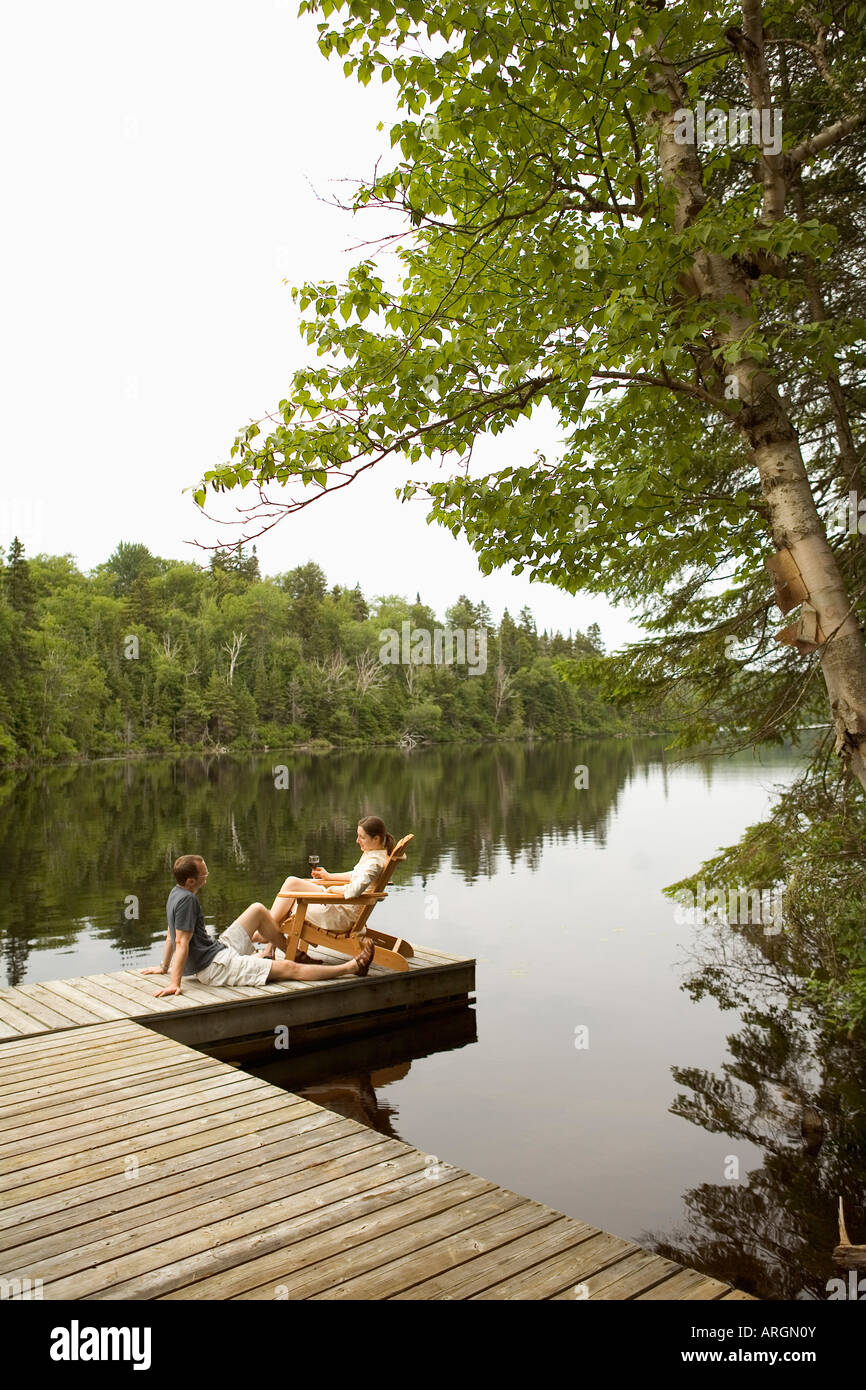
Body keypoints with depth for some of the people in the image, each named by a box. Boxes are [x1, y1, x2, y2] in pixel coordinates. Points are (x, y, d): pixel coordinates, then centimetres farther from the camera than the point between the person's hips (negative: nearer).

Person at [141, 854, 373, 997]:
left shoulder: (176, 893, 8)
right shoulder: (186, 900, -22)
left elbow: (171, 934, 18)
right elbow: (181, 943, -26)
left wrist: (164, 967, 27)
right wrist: (174, 983, -28)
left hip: (219, 949, 11)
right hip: (215, 966, -11)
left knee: (258, 910, 15)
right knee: (289, 969, -11)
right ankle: (351, 967, -9)